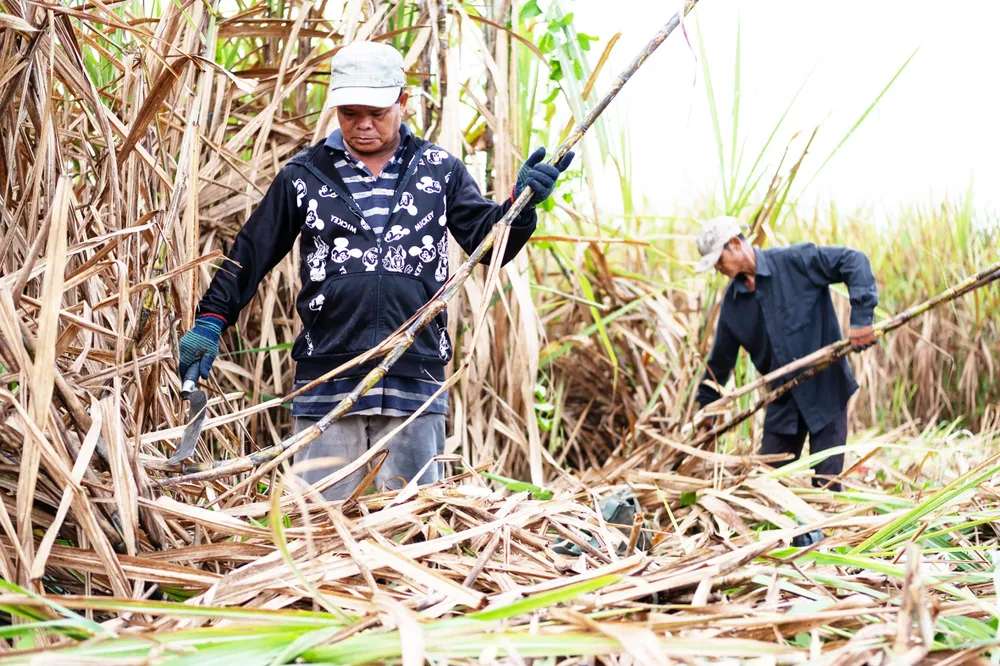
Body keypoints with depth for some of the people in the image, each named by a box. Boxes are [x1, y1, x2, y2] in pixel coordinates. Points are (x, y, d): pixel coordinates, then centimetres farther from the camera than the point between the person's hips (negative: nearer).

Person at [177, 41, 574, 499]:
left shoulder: (440, 171, 10)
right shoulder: (304, 175, 8)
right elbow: (251, 254, 12)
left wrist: (522, 203, -10)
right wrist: (210, 322, 3)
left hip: (415, 380, 1)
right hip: (326, 380, 0)